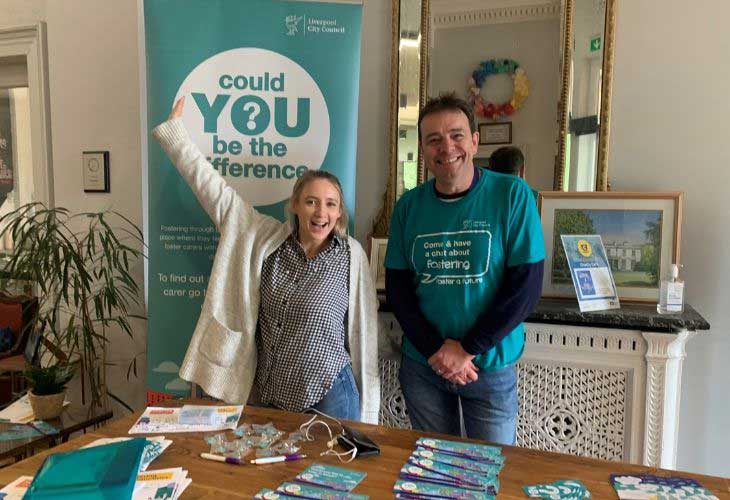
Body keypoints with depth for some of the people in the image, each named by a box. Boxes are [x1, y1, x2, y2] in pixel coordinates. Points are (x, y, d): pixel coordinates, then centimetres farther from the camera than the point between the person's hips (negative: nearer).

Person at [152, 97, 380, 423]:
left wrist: (367, 414, -2)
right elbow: (213, 189, -1)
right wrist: (174, 127, -1)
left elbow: (363, 331, -5)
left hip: (329, 396, -3)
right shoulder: (266, 239, -3)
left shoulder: (351, 255, -9)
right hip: (271, 395, 3)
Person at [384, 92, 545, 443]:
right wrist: (436, 348, -11)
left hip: (491, 366, -2)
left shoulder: (512, 195, -10)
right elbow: (396, 287, 0)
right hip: (421, 365, 3)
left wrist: (466, 349, -15)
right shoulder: (409, 205, -1)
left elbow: (526, 286, -12)